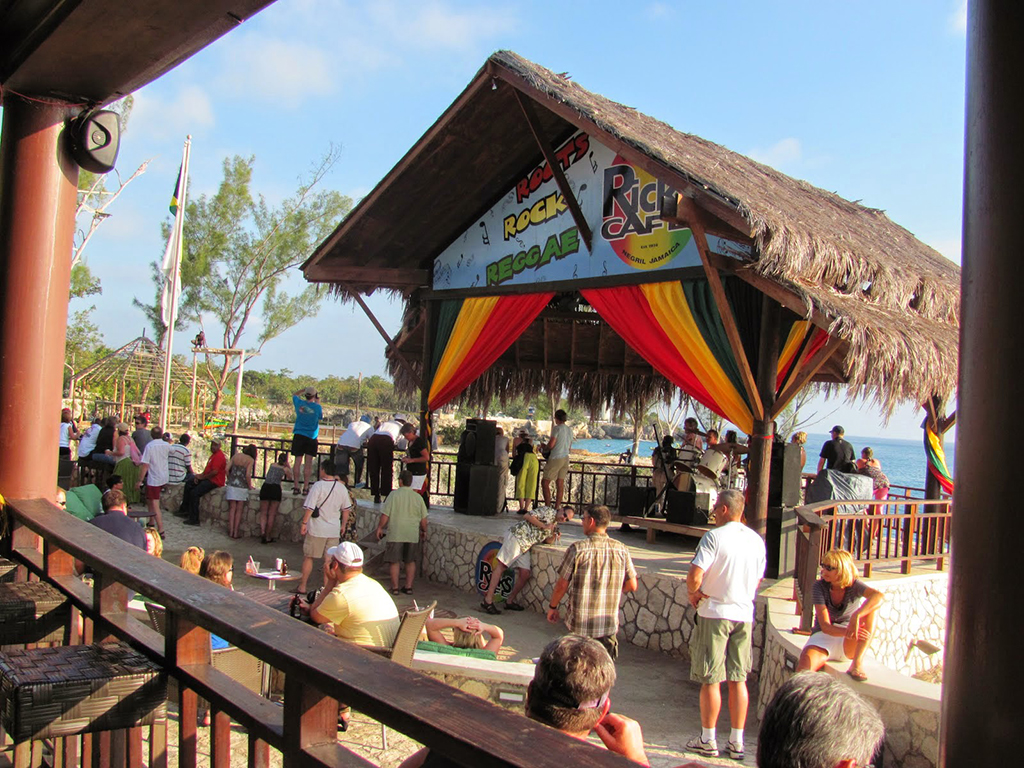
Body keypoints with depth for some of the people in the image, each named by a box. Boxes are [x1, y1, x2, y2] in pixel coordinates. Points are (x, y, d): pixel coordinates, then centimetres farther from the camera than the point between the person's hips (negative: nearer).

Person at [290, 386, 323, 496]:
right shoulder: (317, 407, -8)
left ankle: (296, 487, 3)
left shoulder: (299, 403, -1)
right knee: (308, 463, -1)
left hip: (299, 436, 2)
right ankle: (305, 488, -2)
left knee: (298, 462, 4)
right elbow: (321, 416, 12)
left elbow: (294, 394, 20)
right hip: (311, 438, -2)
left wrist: (304, 388, 20)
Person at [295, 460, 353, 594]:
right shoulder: (342, 487, 3)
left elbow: (309, 507, -14)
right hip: (334, 530, 4)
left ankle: (302, 586, 13)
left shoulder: (318, 485, -11)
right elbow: (346, 509, 8)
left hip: (317, 529, -4)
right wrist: (343, 525, 19)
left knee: (308, 557, 8)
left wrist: (304, 523, -5)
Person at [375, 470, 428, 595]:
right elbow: (423, 519, 5)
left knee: (395, 561, 7)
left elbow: (385, 515, -8)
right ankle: (408, 587, 16)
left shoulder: (393, 495, -8)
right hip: (413, 535, 3)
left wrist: (380, 528, 6)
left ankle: (395, 587, 10)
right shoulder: (418, 497, 1)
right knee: (410, 561, 15)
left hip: (395, 534, -3)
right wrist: (424, 531, 20)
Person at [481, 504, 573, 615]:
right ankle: (488, 601, -17)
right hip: (517, 535, -8)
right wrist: (544, 526, -10)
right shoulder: (548, 511, -2)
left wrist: (554, 537, 1)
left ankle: (510, 601, 14)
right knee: (501, 565, -13)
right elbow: (527, 516, -11)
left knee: (525, 574, -1)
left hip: (525, 546, 9)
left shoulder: (555, 526, 22)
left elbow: (547, 541, 21)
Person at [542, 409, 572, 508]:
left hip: (555, 458, -7)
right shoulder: (569, 430, 12)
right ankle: (557, 507, 8)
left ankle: (547, 506, -4)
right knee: (560, 484, 8)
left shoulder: (557, 428, -11)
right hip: (565, 458, 8)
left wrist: (544, 447, 5)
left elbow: (551, 445, -15)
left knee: (545, 482, 0)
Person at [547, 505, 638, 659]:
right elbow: (632, 586, 2)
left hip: (580, 623, -2)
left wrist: (552, 607, 9)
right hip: (609, 624, 2)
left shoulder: (577, 548, -13)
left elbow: (562, 585, -8)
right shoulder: (621, 549, -4)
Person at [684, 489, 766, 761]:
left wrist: (695, 593, -2)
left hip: (714, 614, -5)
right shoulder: (757, 540, 5)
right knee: (738, 679, 11)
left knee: (711, 680, 4)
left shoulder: (714, 536, -15)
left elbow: (694, 577, -21)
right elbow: (757, 580, 14)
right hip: (744, 614, 5)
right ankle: (737, 742, 17)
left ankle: (708, 740, 14)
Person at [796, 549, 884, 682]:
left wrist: (855, 616, -46)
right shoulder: (819, 586, -9)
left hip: (848, 645, 1)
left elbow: (879, 596, -33)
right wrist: (848, 631, -38)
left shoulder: (853, 585, -9)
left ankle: (857, 663, -30)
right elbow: (825, 626, -18)